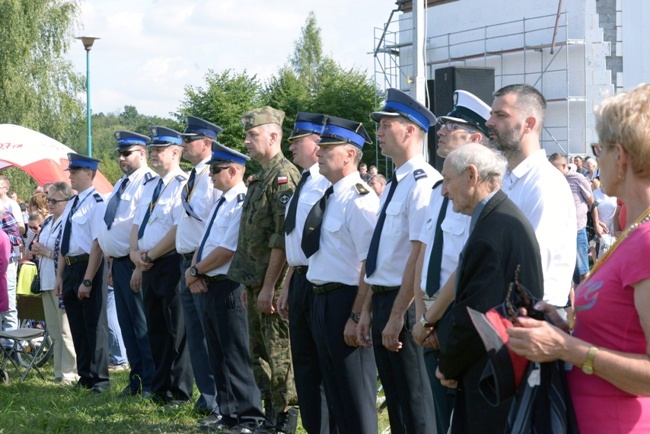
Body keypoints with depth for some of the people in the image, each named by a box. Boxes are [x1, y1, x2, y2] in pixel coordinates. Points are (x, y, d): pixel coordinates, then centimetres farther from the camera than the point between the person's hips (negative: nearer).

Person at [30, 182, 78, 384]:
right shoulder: (48, 222, 13)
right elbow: (39, 245, 26)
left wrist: (47, 253, -14)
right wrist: (36, 250, 4)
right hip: (47, 282, 9)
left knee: (66, 331, -3)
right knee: (53, 331, 14)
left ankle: (70, 373, 3)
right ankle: (60, 370, 21)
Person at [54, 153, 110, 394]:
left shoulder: (96, 203, -13)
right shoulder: (71, 204, 13)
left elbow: (98, 244, -19)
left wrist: (87, 280, -22)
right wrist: (60, 276, 13)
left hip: (88, 267, -9)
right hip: (69, 268, 9)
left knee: (94, 325, -1)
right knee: (77, 326, 15)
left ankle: (100, 379, 9)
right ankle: (85, 376, 25)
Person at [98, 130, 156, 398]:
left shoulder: (149, 182, -13)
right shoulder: (120, 185, 18)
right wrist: (112, 262, 17)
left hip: (135, 263, -10)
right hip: (118, 262, 10)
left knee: (142, 324, -4)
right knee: (126, 323, 14)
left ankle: (150, 384, 3)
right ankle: (136, 379, 22)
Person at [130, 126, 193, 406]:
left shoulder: (183, 185, -11)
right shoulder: (149, 187, 17)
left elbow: (180, 230, -19)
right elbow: (137, 225, 18)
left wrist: (150, 255, -14)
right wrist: (135, 253, 1)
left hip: (171, 264, -9)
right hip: (148, 266, 9)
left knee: (176, 331, -3)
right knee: (155, 330, 12)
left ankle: (178, 391, 4)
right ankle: (160, 388, 19)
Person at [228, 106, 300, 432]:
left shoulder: (284, 176, -14)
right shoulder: (260, 178, 16)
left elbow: (282, 238, -20)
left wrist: (268, 286, -21)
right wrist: (248, 283, 18)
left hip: (274, 284, -10)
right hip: (256, 283, 10)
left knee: (279, 353, -3)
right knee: (259, 353, 15)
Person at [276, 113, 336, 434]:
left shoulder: (328, 184, -17)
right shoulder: (304, 183, 14)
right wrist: (288, 285, 19)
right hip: (300, 279, 10)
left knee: (328, 365, 2)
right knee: (304, 361, 16)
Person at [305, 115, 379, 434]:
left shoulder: (359, 200, -17)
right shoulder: (328, 197, 11)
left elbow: (370, 265, -22)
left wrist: (357, 317, -22)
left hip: (345, 301, -10)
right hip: (322, 300, 10)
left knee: (356, 394, 1)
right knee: (334, 389, 19)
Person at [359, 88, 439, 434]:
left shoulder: (423, 183, -16)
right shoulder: (395, 183, 13)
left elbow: (419, 255, -21)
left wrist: (397, 315, -21)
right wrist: (369, 309, 16)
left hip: (405, 303, -9)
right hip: (383, 298, 9)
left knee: (413, 399, 1)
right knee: (394, 396, 16)